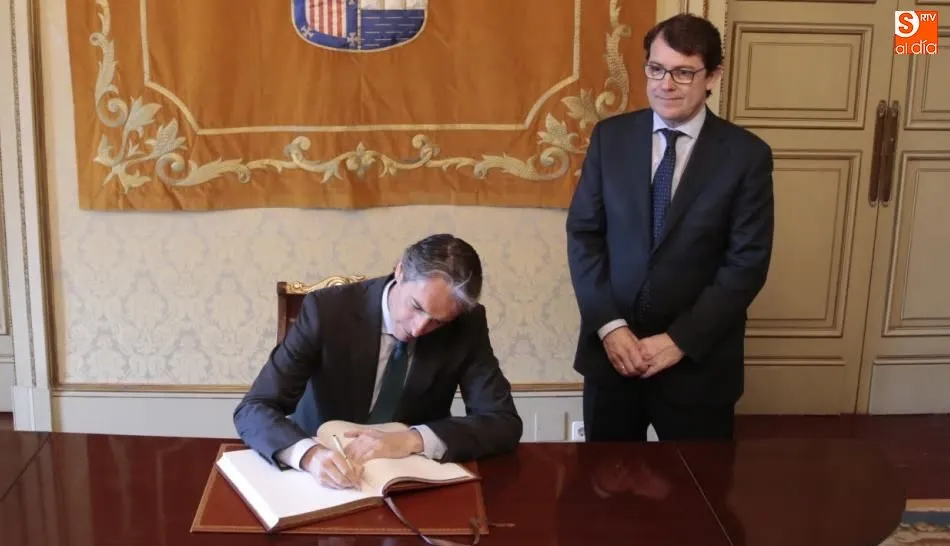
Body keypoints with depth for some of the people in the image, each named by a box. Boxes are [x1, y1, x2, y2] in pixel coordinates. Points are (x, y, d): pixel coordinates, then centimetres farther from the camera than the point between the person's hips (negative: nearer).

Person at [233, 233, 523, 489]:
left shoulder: (467, 325, -11)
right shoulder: (327, 310, -16)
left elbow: (505, 423, -13)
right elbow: (253, 410, -19)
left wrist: (411, 440, -26)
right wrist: (310, 454, -38)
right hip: (326, 480, 0)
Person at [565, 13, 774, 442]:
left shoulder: (746, 154, -6)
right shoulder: (610, 137, 1)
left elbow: (748, 262, -8)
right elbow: (582, 233, 1)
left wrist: (680, 340, -14)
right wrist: (608, 325, -10)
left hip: (698, 358, -2)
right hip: (611, 348, 2)